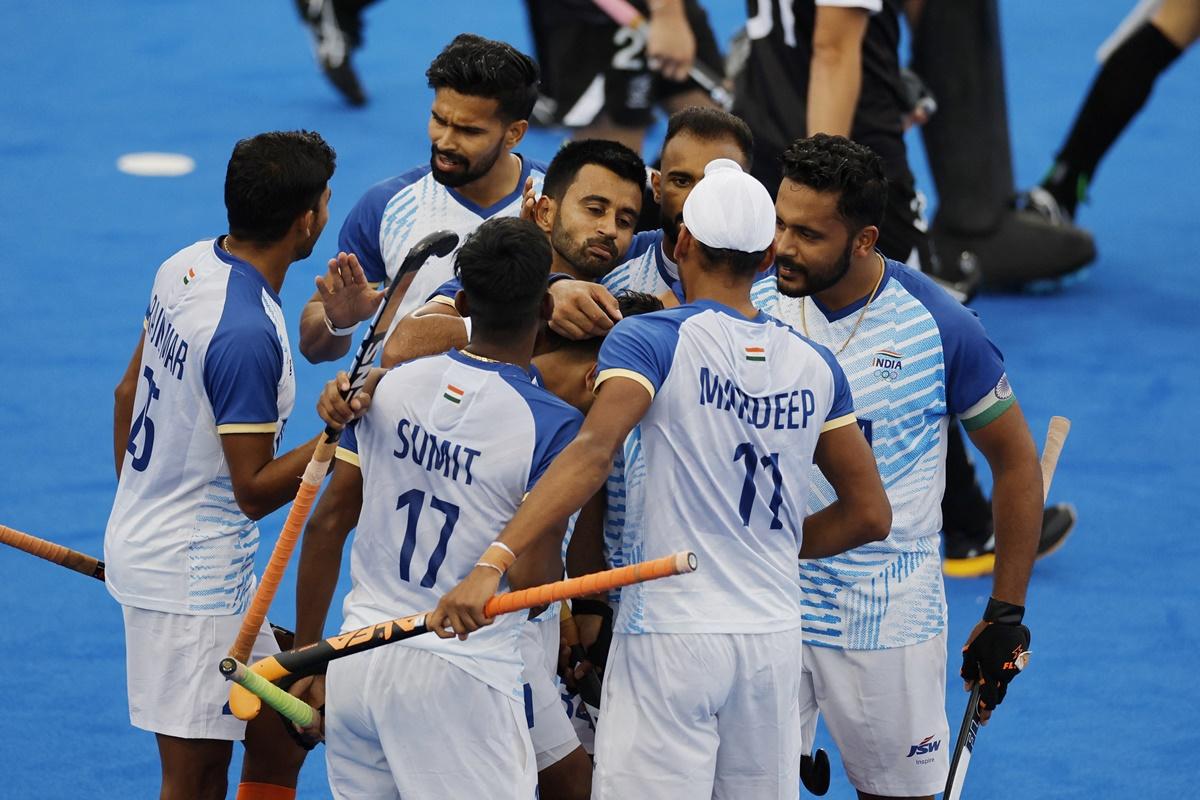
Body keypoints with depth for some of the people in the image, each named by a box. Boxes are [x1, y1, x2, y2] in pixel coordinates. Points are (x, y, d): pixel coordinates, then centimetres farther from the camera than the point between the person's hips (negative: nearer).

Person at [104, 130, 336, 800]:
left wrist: (136, 511, 24)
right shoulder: (248, 334, -27)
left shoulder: (186, 267, 1)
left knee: (278, 741, 16)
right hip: (192, 578, -10)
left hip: (142, 538, 10)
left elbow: (128, 394, 14)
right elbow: (255, 490, -20)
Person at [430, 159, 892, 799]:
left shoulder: (648, 339, -7)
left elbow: (593, 452, -24)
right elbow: (870, 514, 12)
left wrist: (494, 562, -30)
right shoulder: (814, 367, 8)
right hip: (773, 640, 5)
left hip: (670, 639, -5)